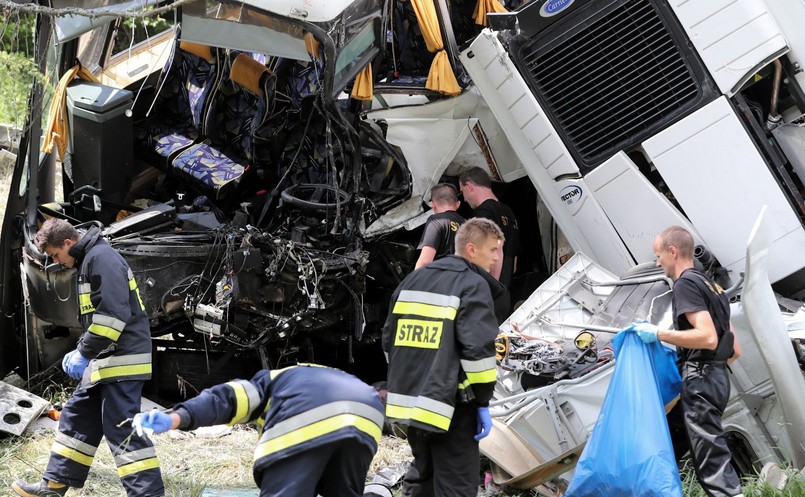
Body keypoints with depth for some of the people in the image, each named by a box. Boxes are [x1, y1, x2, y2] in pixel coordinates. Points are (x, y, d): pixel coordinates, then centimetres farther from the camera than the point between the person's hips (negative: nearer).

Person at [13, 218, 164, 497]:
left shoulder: (101, 257, -14)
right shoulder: (89, 260, 19)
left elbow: (113, 313, -23)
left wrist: (84, 352, -18)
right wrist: (83, 353, 16)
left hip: (122, 359, -11)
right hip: (105, 360, 11)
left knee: (121, 428, -11)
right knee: (77, 418, 15)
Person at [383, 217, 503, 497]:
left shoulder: (412, 281, 15)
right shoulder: (473, 285, -8)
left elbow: (390, 339, 17)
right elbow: (478, 348, -17)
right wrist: (483, 401, -10)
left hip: (409, 400, 8)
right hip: (449, 405, -7)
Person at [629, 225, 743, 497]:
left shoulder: (686, 284, -9)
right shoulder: (710, 286, 21)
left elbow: (708, 338, -22)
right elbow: (735, 350, 21)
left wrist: (659, 334, -17)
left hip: (700, 382, -10)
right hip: (717, 377, 10)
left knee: (711, 458, -12)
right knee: (710, 453, 14)